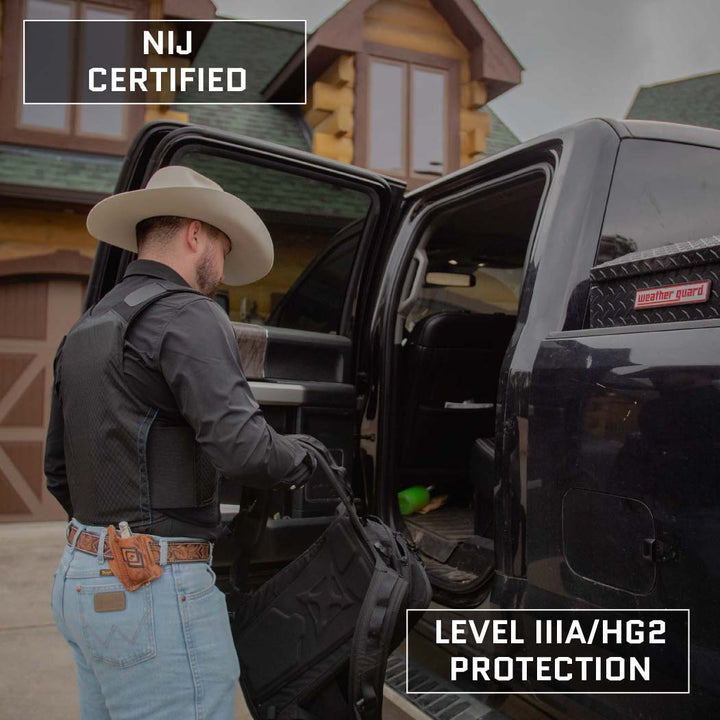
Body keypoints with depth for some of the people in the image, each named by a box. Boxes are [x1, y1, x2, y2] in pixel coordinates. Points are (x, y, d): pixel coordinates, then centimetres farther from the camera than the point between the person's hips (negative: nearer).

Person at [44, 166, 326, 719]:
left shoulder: (84, 329, 16)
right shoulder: (188, 315, -12)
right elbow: (240, 448, -24)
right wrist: (302, 456, -4)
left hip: (79, 573, 10)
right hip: (155, 589, -9)